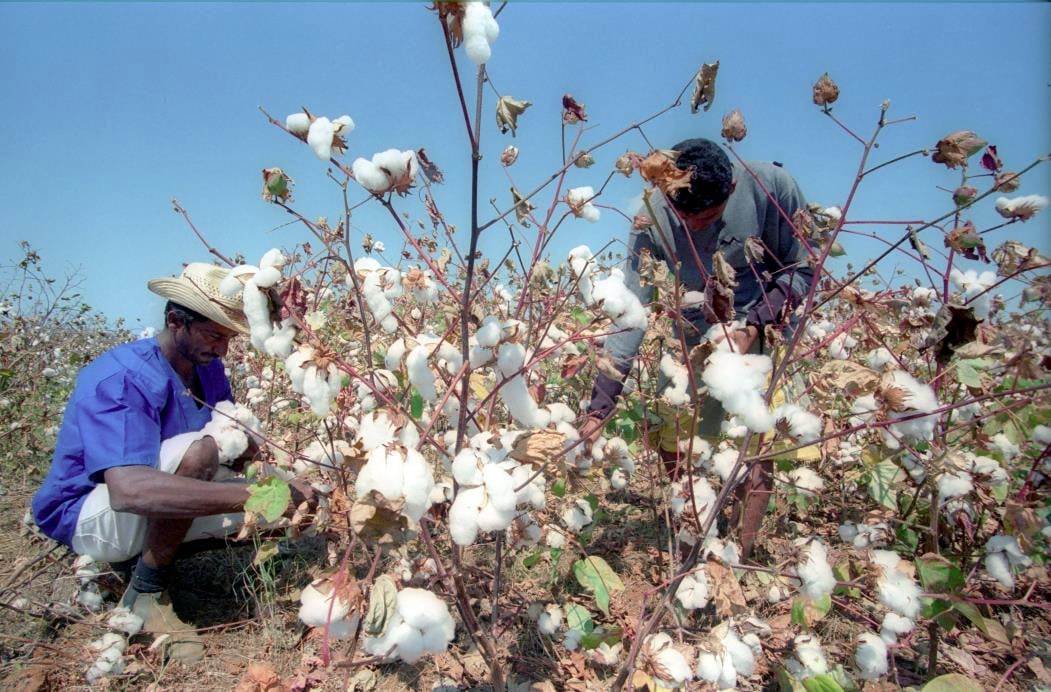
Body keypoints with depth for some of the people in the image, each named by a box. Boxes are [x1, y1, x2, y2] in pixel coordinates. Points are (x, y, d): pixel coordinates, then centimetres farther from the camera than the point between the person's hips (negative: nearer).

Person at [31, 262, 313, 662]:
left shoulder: (209, 367, -4)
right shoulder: (118, 379, -28)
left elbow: (240, 447, -3)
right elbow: (128, 490, -43)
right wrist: (255, 495, -47)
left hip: (156, 514, 8)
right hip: (89, 514, -8)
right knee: (197, 451, -33)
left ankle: (147, 553, 8)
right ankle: (146, 595, -16)